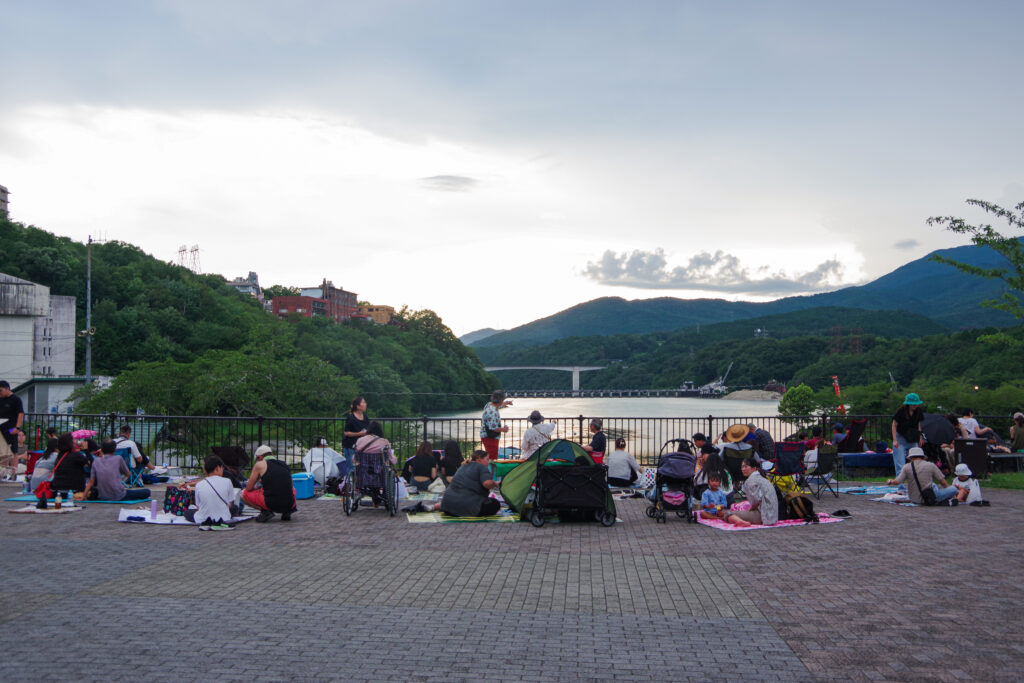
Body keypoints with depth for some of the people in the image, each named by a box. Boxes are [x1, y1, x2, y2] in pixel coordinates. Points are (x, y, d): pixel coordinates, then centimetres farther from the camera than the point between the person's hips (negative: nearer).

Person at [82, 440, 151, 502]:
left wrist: (85, 496, 8)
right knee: (147, 492, 5)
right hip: (119, 497, -5)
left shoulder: (96, 460, 6)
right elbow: (127, 474, 13)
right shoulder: (118, 458, -1)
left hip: (102, 498, 5)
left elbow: (91, 481, 2)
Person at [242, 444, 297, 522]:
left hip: (271, 504, -4)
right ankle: (286, 512, 12)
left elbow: (249, 488, 8)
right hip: (289, 505, 5)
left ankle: (265, 511, -2)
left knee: (243, 494, 16)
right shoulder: (284, 465, 18)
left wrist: (256, 488, 32)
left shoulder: (260, 464, 5)